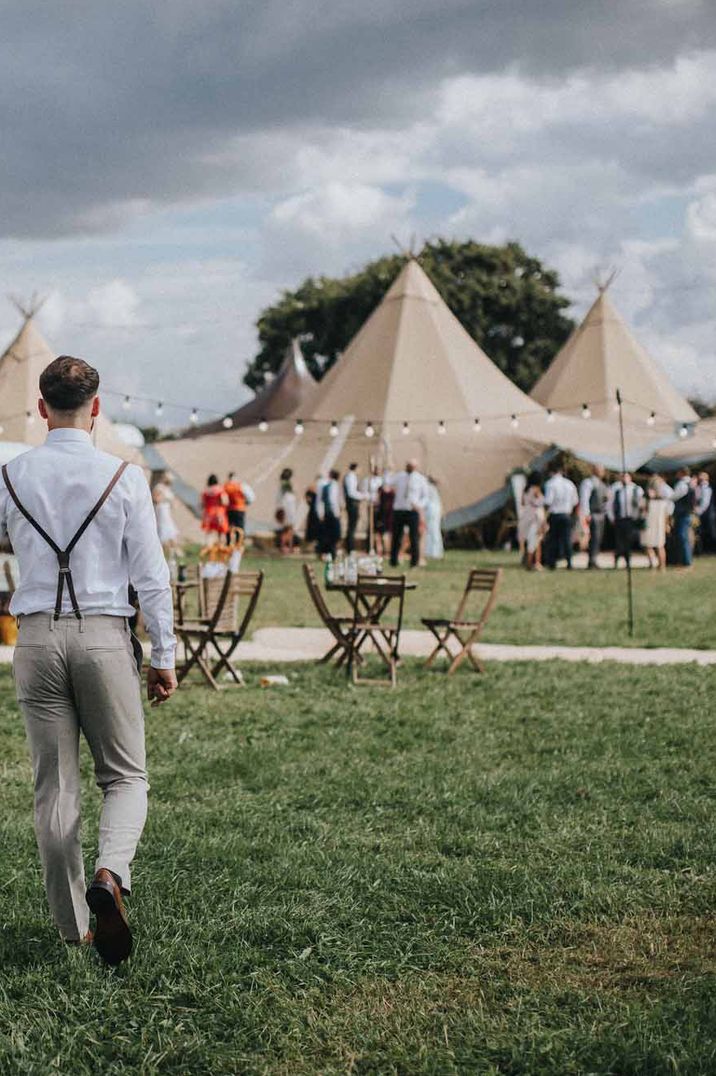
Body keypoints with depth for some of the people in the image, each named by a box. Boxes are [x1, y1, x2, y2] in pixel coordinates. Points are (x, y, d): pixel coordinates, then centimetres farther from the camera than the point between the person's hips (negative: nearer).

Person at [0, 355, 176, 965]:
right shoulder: (124, 478, -4)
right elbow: (151, 574, -4)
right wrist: (164, 656, 2)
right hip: (104, 637, -2)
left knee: (55, 786, 9)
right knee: (125, 776, 10)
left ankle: (73, 925, 12)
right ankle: (110, 874, -18)